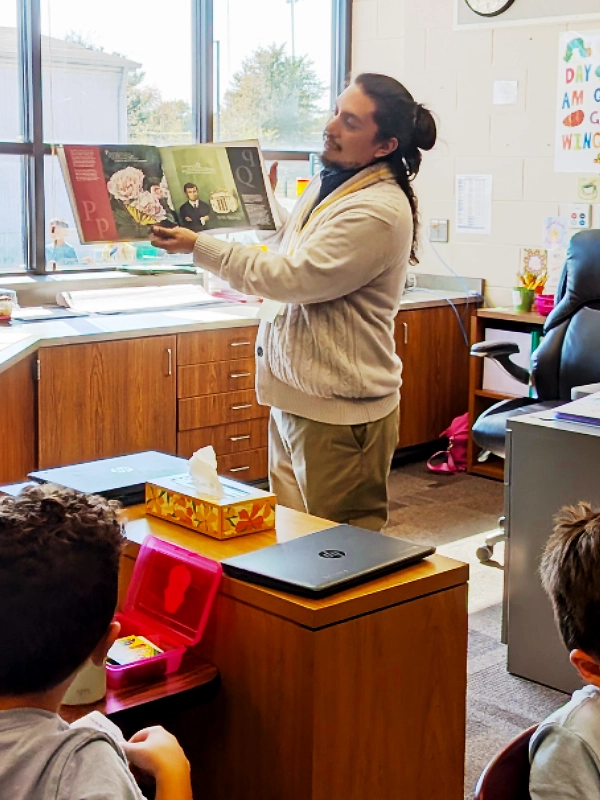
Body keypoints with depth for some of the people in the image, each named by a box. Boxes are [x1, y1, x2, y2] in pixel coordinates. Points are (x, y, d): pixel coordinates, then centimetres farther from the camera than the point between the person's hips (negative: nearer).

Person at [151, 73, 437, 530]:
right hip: (295, 396, 10)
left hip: (339, 410, -10)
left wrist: (199, 247, -18)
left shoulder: (378, 211, -19)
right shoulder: (328, 183, 12)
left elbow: (292, 277, -22)